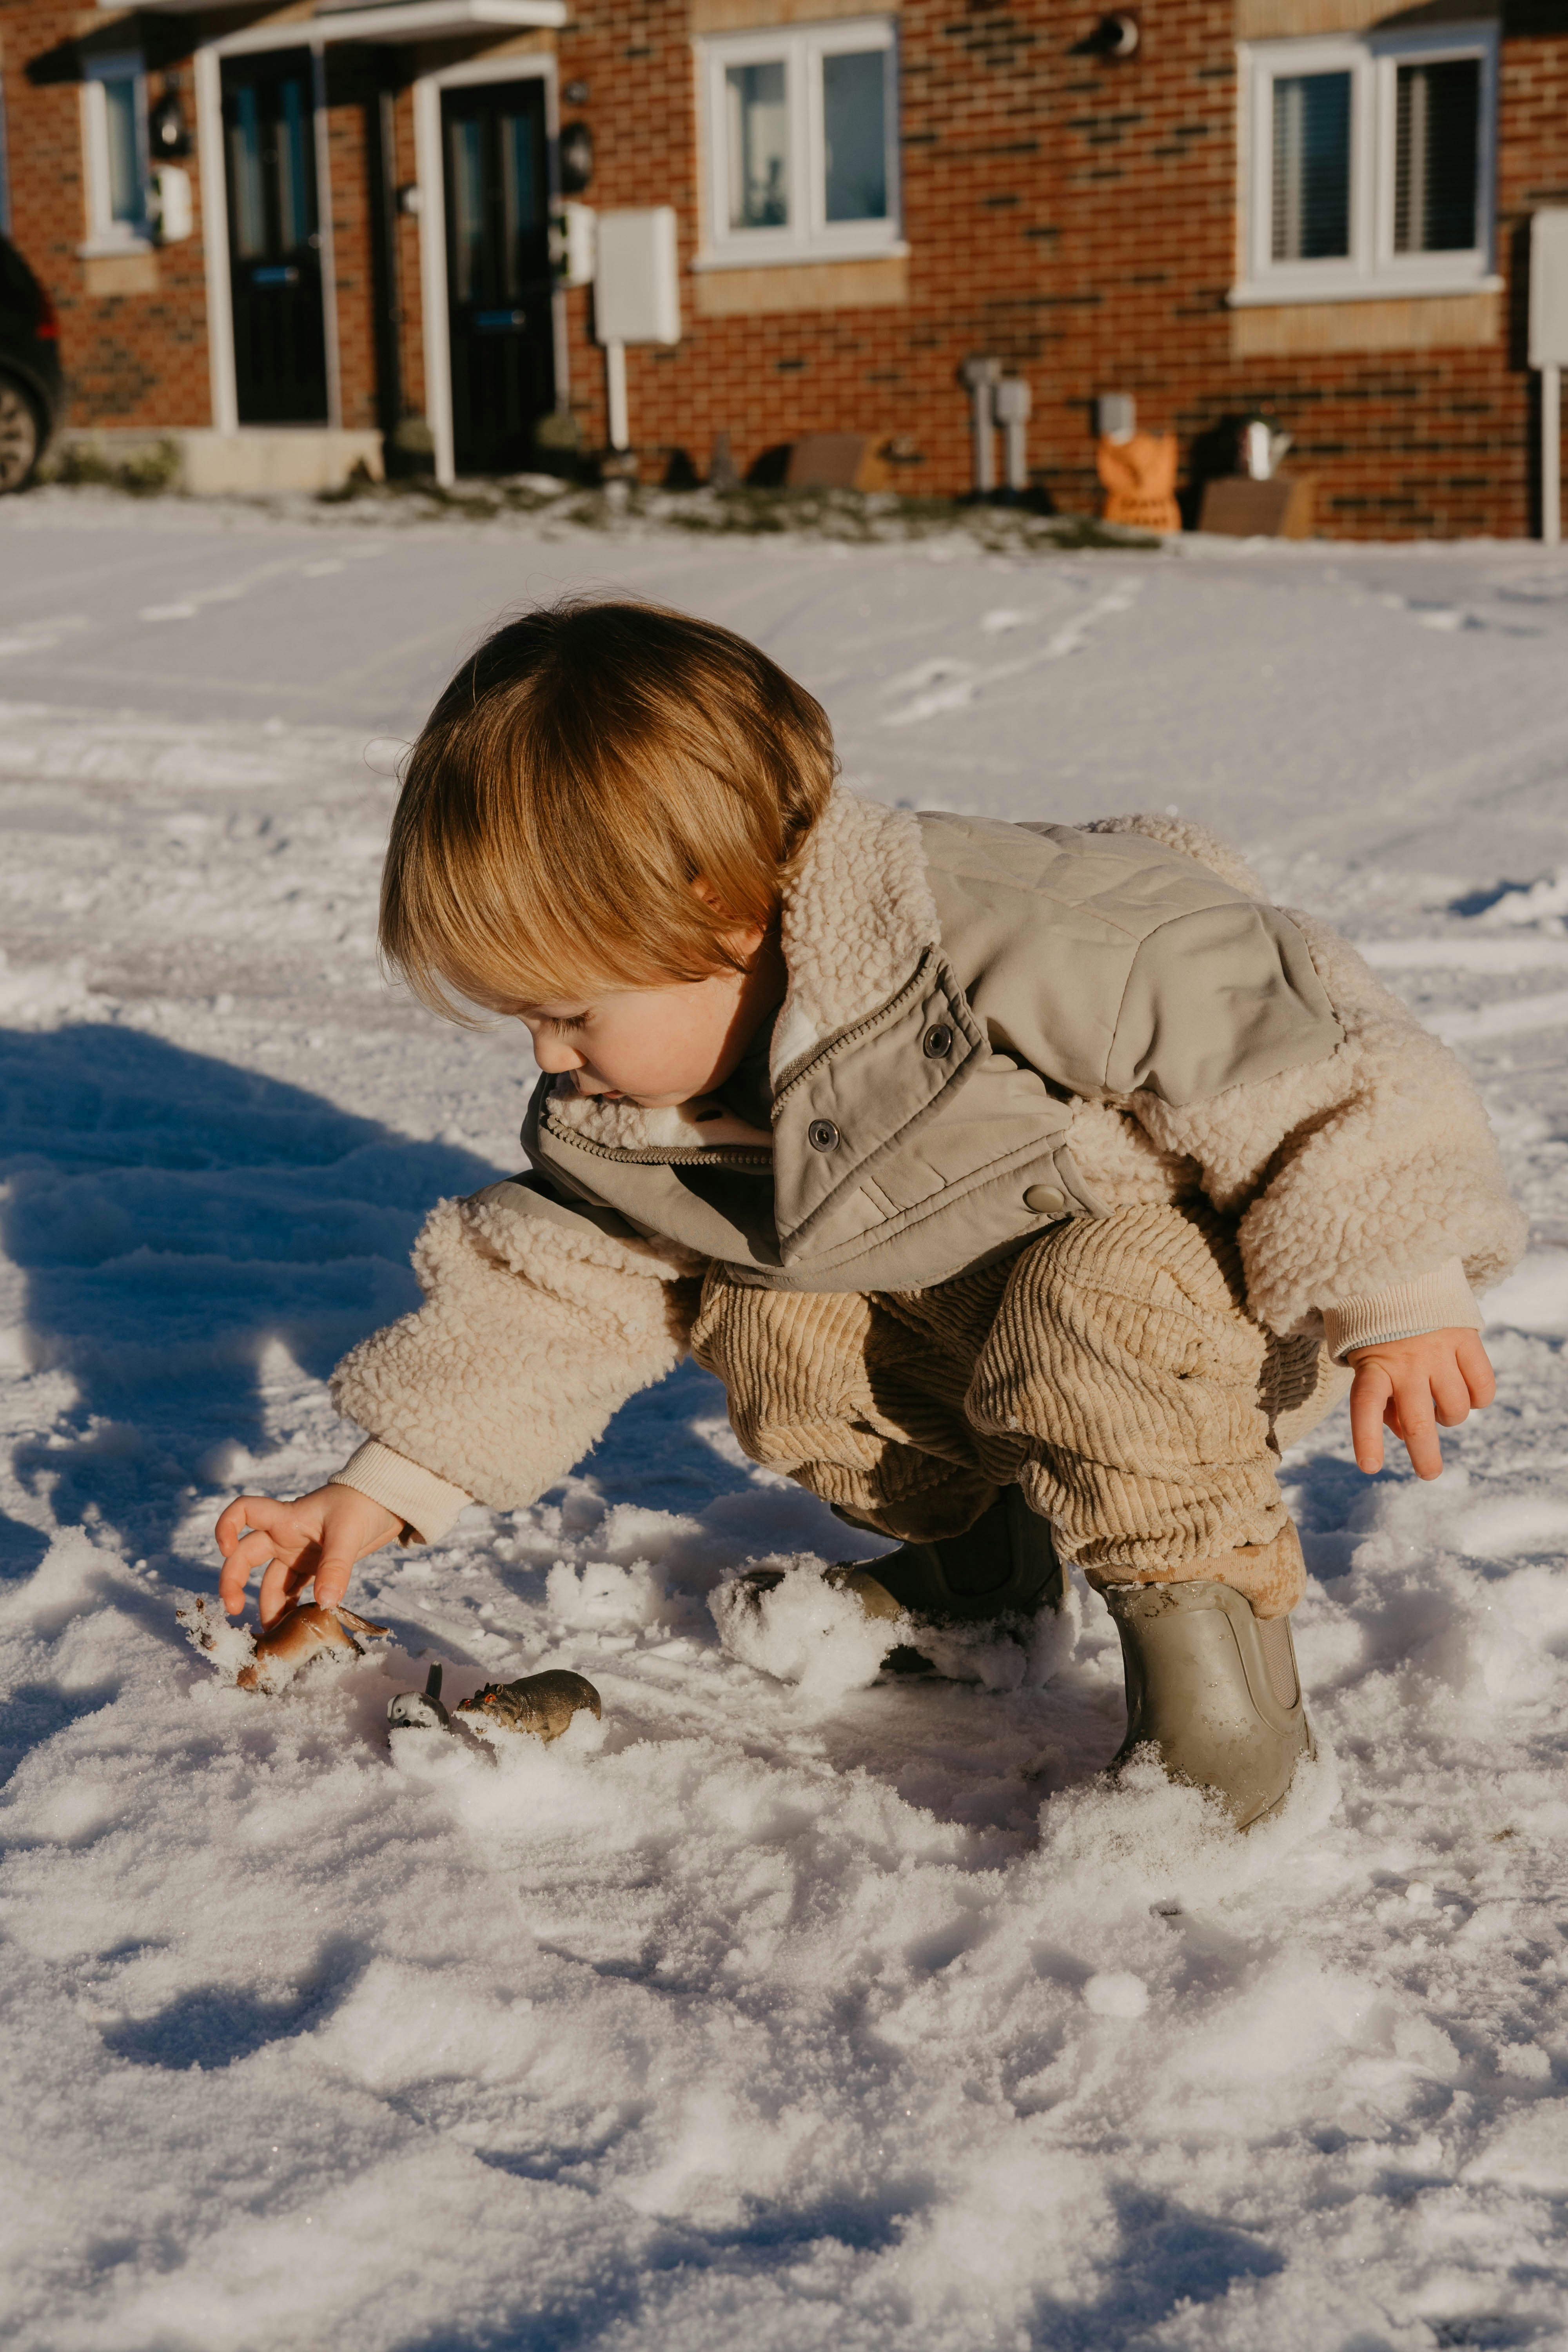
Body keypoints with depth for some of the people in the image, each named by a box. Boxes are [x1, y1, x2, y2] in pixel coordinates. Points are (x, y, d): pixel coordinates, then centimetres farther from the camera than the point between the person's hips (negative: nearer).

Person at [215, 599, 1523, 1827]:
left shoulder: (1016, 949, -36)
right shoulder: (625, 1096, -10)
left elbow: (1296, 1044, -30)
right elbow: (562, 1282, 3)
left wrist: (1396, 1293, -27)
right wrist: (390, 1485, 0)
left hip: (1229, 1265, -7)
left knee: (1086, 1317, -36)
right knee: (759, 1320, -8)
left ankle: (1210, 1609, -14)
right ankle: (979, 1547, 13)